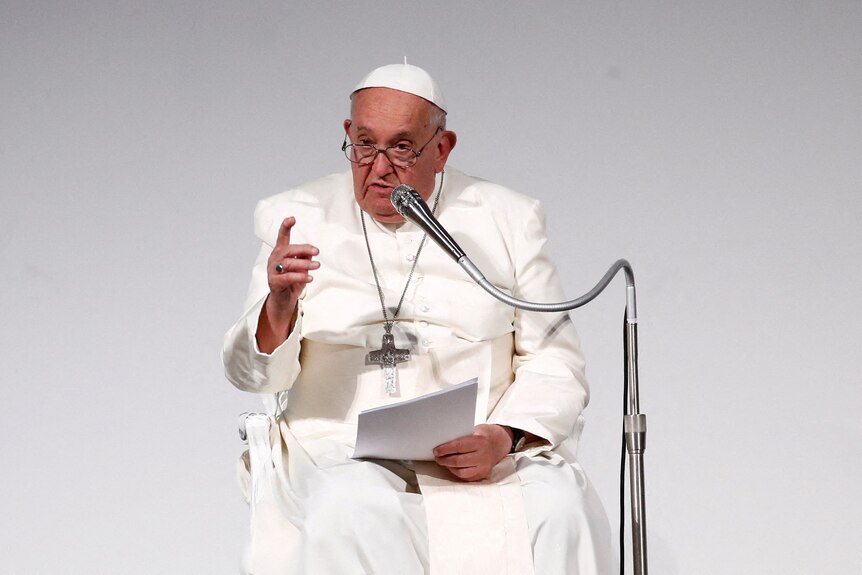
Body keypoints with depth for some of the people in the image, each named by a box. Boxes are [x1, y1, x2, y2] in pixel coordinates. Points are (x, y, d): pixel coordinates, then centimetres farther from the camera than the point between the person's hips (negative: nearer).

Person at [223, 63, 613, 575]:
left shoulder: (508, 221, 11)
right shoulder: (301, 220, 9)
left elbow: (555, 362, 7)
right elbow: (252, 373, 4)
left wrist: (504, 436, -13)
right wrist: (279, 303, -19)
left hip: (478, 452, 1)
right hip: (342, 447, -1)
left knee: (560, 510, -30)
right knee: (354, 514, -35)